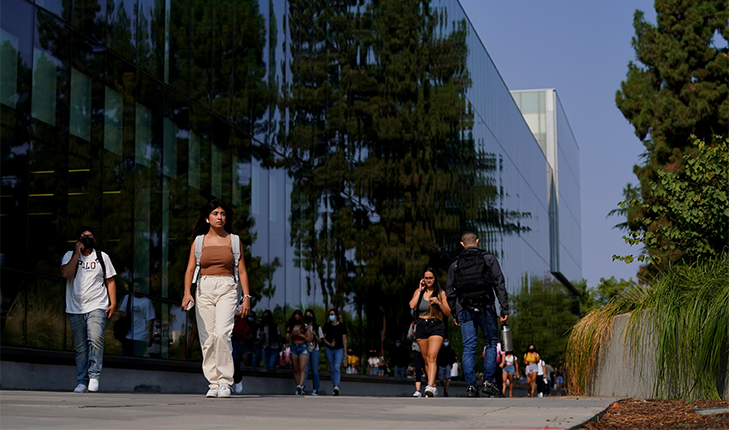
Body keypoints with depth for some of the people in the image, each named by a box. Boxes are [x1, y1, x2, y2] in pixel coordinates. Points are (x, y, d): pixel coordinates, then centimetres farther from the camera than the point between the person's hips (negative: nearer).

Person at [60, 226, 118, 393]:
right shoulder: (69, 256, 9)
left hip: (97, 307, -1)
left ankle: (94, 376, -17)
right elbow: (66, 274, -11)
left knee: (95, 339, -21)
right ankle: (82, 382, 7)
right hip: (75, 309, 1)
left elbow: (110, 280, 13)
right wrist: (77, 253, -9)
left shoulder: (102, 257, 12)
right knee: (80, 347, 2)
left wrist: (113, 303, 2)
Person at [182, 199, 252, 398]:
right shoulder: (199, 241, 11)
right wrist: (187, 292, -11)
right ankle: (213, 383, 6)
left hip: (227, 290, -2)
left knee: (222, 333, -20)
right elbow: (190, 269, 5)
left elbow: (242, 271, 9)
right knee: (207, 338, -1)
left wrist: (246, 297, 1)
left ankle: (225, 381, -14)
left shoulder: (234, 241, 10)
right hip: (204, 290, 2)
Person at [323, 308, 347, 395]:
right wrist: (329, 344, -12)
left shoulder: (341, 325, -2)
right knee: (332, 369, 6)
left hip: (339, 349, -3)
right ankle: (334, 386, 15)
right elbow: (324, 338, 9)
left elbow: (344, 339, 0)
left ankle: (336, 387, -30)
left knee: (337, 367, -20)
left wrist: (345, 352, -4)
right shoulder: (326, 326, 4)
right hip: (329, 349, 3)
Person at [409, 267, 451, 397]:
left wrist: (439, 303, -13)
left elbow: (448, 313, 3)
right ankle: (433, 387, 18)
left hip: (436, 326, -3)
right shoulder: (418, 292, 10)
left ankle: (430, 386, -32)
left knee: (432, 356, -20)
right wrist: (420, 290, -5)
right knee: (426, 359, 7)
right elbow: (412, 305, -9)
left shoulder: (441, 293, 4)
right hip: (421, 326, 3)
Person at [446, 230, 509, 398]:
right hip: (485, 308, -2)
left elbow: (450, 292, 9)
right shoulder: (489, 259, 4)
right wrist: (504, 309, -2)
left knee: (469, 347, 3)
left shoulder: (455, 265, 8)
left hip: (464, 310, 2)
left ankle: (470, 386, -3)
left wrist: (454, 314, 18)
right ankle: (488, 382, 0)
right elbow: (499, 285, -3)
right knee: (491, 344, 9)